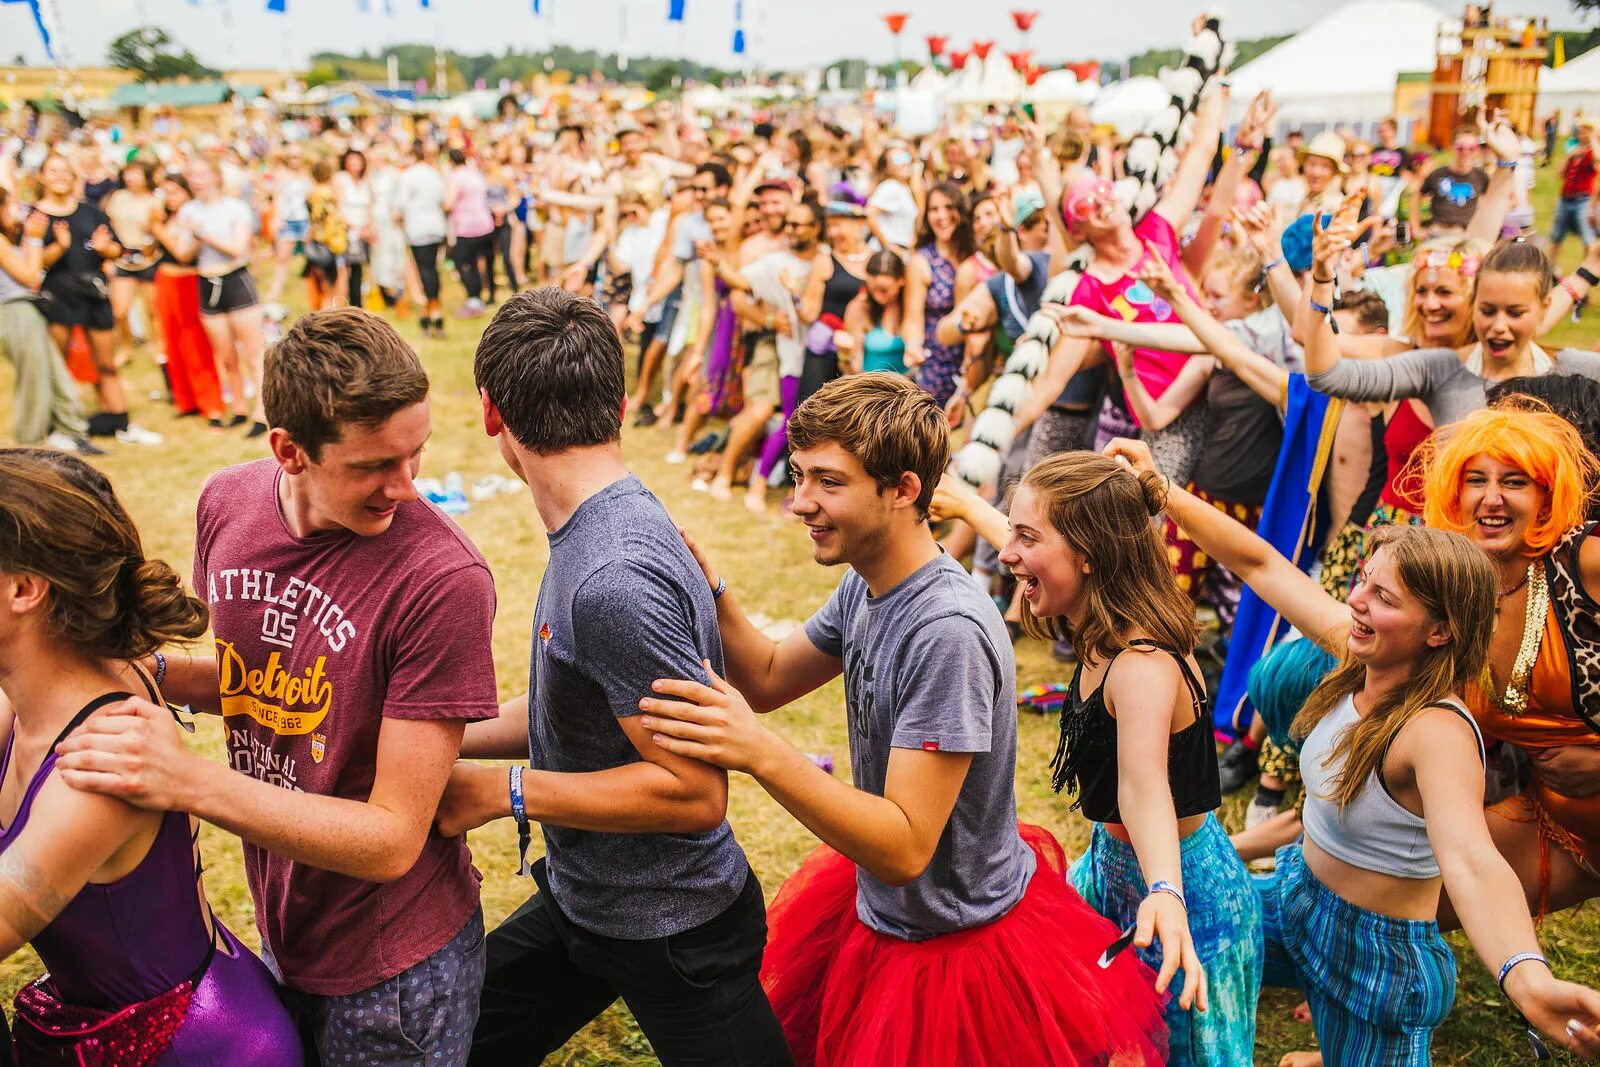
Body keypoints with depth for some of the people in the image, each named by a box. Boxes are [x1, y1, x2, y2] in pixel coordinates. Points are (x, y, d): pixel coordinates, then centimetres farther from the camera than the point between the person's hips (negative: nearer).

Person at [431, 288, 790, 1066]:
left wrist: (503, 792, -24)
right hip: (580, 900, 9)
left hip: (669, 935, -8)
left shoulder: (614, 579, -32)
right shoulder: (600, 529, -3)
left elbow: (695, 790, -30)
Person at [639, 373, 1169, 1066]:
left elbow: (904, 847, -32)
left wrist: (760, 753, -42)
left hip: (955, 942, -9)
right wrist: (708, 590, -11)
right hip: (880, 908, 9)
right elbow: (769, 680, 5)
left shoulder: (949, 633, -32)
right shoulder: (866, 585, -4)